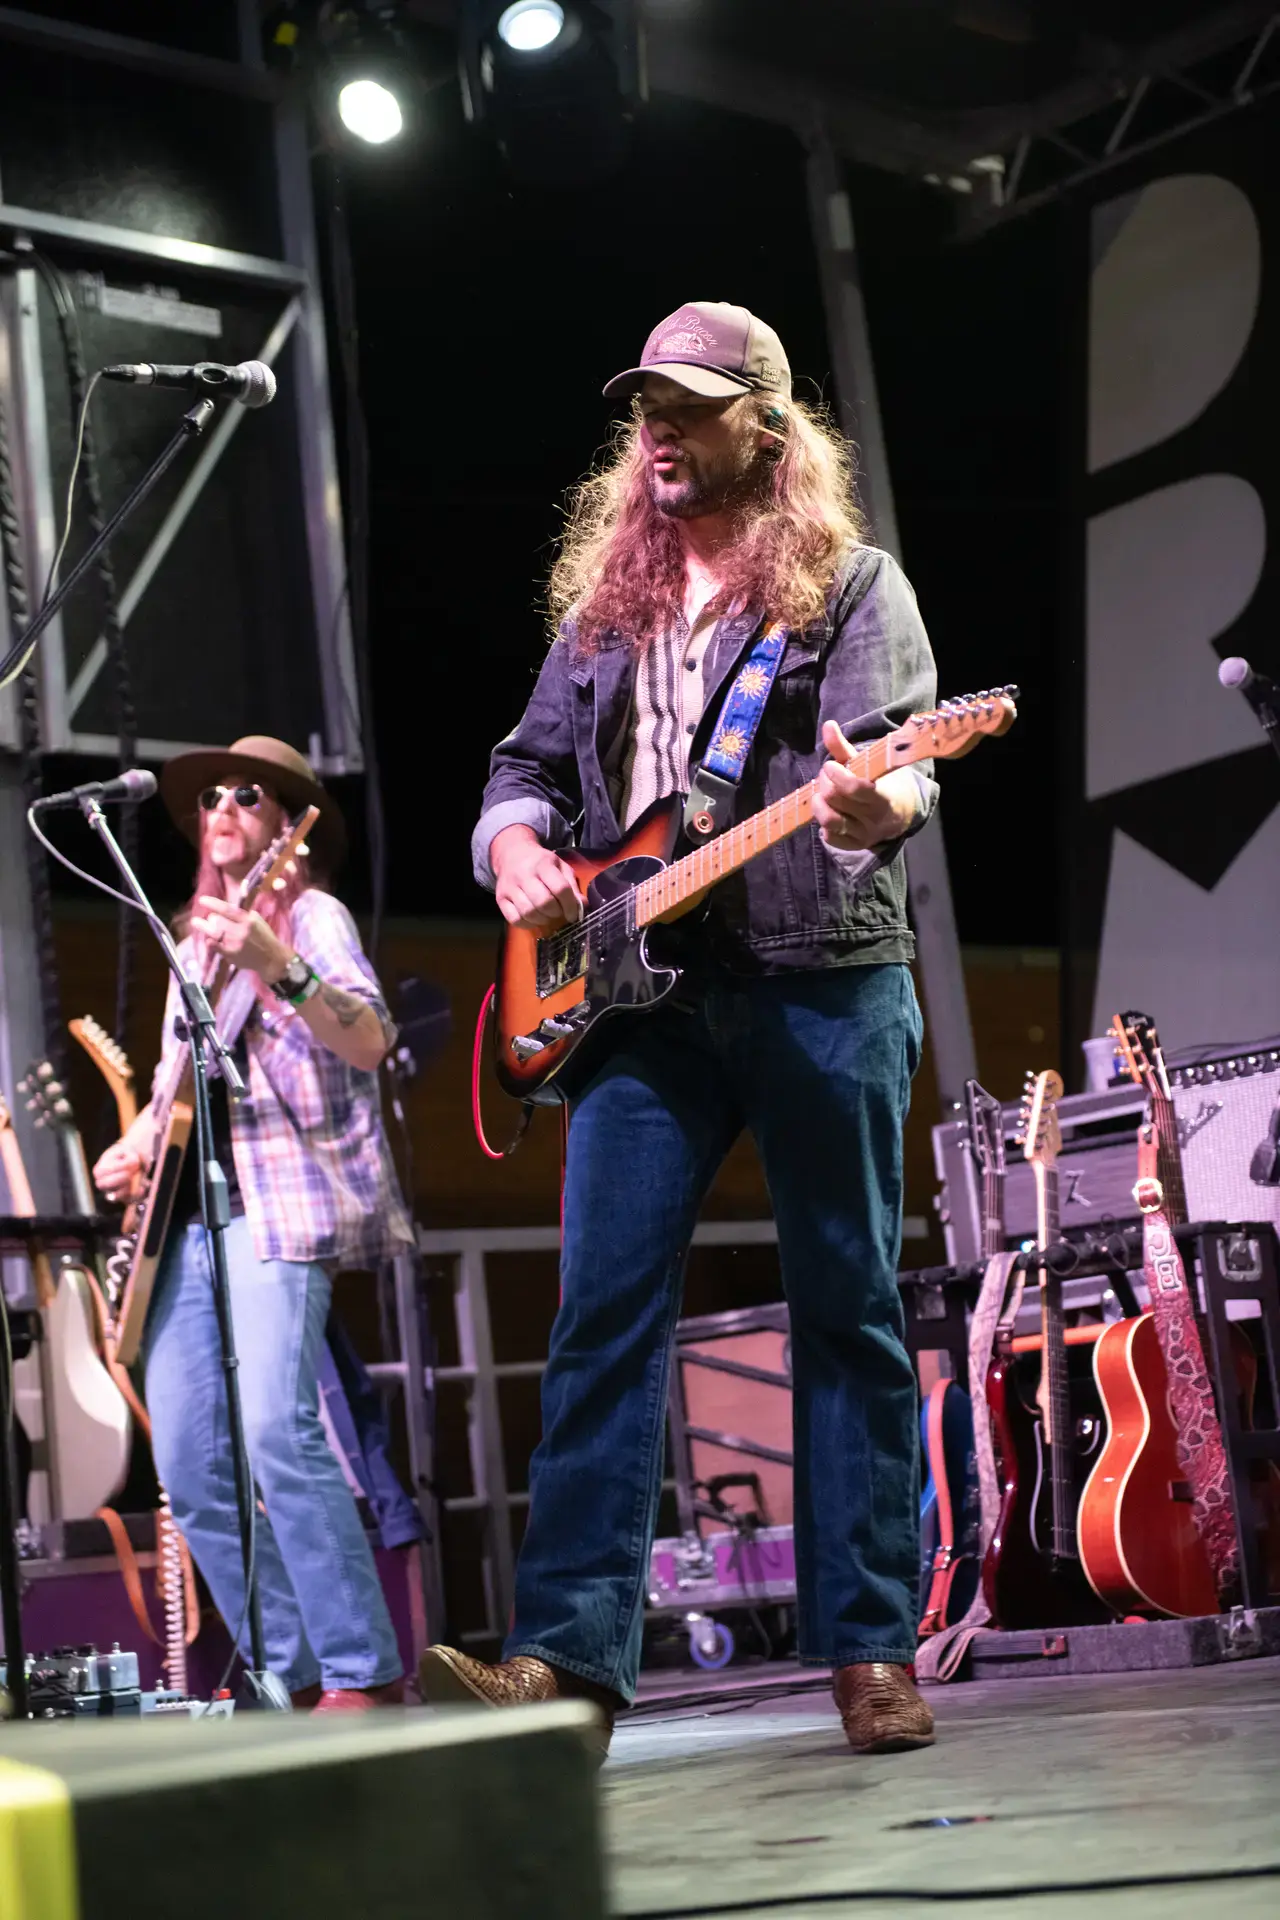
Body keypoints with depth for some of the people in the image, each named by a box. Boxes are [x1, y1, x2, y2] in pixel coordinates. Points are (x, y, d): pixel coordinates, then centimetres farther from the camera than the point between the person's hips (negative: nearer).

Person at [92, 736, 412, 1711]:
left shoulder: (311, 916, 1)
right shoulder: (195, 940, 23)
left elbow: (370, 1043, -17)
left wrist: (278, 968, -33)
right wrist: (137, 1144, 11)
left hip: (282, 1198, -8)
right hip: (185, 1205, 8)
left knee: (276, 1426, -24)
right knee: (190, 1464, 1)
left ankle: (365, 1676, -19)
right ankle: (292, 1677, 10)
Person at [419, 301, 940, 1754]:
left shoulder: (851, 582, 4)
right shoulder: (606, 598, 18)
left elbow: (902, 760, -9)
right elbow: (531, 761, 21)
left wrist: (872, 806, -33)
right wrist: (514, 841, -2)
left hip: (823, 984, -3)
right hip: (642, 993, 4)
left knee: (849, 1317, 2)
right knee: (603, 1313, -6)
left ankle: (872, 1650, 8)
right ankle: (569, 1652, -7)